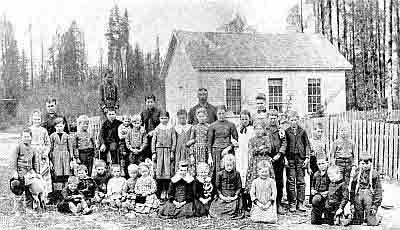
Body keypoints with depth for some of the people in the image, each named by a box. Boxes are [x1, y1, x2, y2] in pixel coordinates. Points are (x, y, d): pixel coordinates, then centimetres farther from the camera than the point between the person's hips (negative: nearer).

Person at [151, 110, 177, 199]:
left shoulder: (171, 129, 6)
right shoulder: (157, 129, 7)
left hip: (168, 150, 0)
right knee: (158, 171, -2)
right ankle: (159, 191, 3)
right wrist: (154, 153, 0)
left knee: (167, 171, -3)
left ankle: (165, 190, 3)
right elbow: (153, 141, 6)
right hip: (159, 150, 0)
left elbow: (174, 141, 5)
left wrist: (172, 152, -3)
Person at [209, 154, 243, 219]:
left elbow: (239, 187, 4)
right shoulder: (220, 174, 2)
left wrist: (236, 196, -7)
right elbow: (217, 187, 4)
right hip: (222, 198, 0)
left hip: (233, 197, 0)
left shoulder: (236, 174, 3)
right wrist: (221, 196, -6)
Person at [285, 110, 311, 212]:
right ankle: (292, 204, 4)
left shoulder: (302, 131, 9)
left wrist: (307, 157, 0)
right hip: (290, 158, -1)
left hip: (301, 158, 1)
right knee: (291, 181, -1)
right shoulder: (286, 132, 6)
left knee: (301, 181, 2)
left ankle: (300, 203, 8)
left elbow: (307, 145, 9)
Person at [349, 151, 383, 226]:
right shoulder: (357, 174, 6)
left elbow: (378, 191, -2)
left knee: (371, 223, -2)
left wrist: (375, 205, -6)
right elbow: (352, 189, 12)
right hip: (358, 197, 3)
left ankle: (377, 218, 26)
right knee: (356, 222, 4)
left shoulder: (374, 174, -3)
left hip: (370, 198, -3)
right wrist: (352, 202, 9)